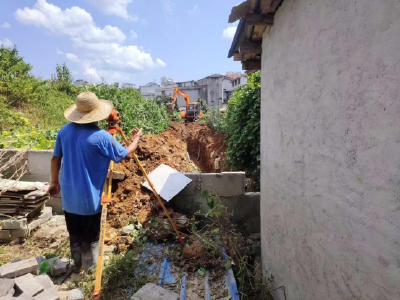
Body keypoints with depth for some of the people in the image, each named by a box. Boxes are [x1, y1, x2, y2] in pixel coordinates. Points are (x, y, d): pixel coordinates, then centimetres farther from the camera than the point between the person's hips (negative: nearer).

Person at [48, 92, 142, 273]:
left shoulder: (65, 131, -3)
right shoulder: (101, 136, -22)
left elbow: (56, 158, 7)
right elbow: (125, 154, -10)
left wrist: (54, 182, 20)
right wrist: (136, 138, 8)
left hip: (69, 196, 6)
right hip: (89, 198, -6)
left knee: (74, 234, 23)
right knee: (90, 237, 14)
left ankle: (77, 265, 40)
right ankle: (90, 269, 30)